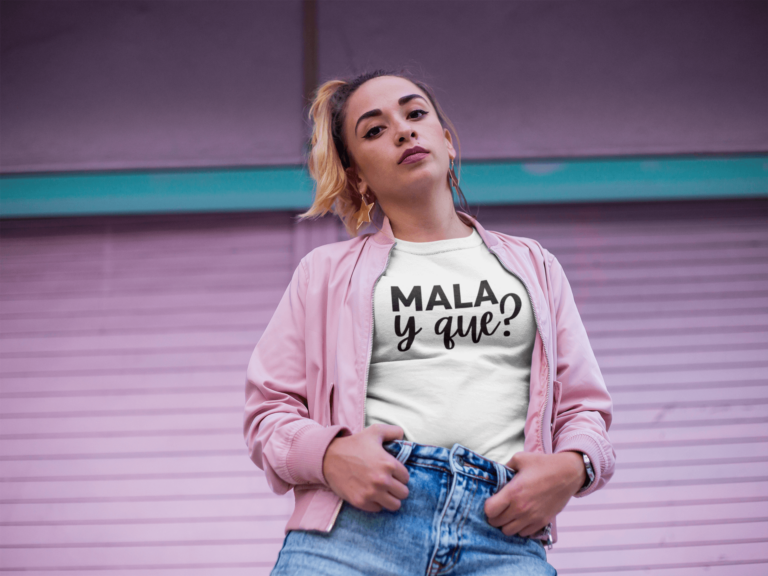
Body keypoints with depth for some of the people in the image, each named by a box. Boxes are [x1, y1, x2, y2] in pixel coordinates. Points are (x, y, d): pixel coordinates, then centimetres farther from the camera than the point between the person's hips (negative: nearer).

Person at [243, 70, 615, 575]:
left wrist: (572, 467, -1)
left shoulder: (534, 266, 26)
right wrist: (328, 453, -7)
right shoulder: (326, 273, 21)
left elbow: (584, 405, 22)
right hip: (355, 522, -1)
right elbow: (269, 409, 15)